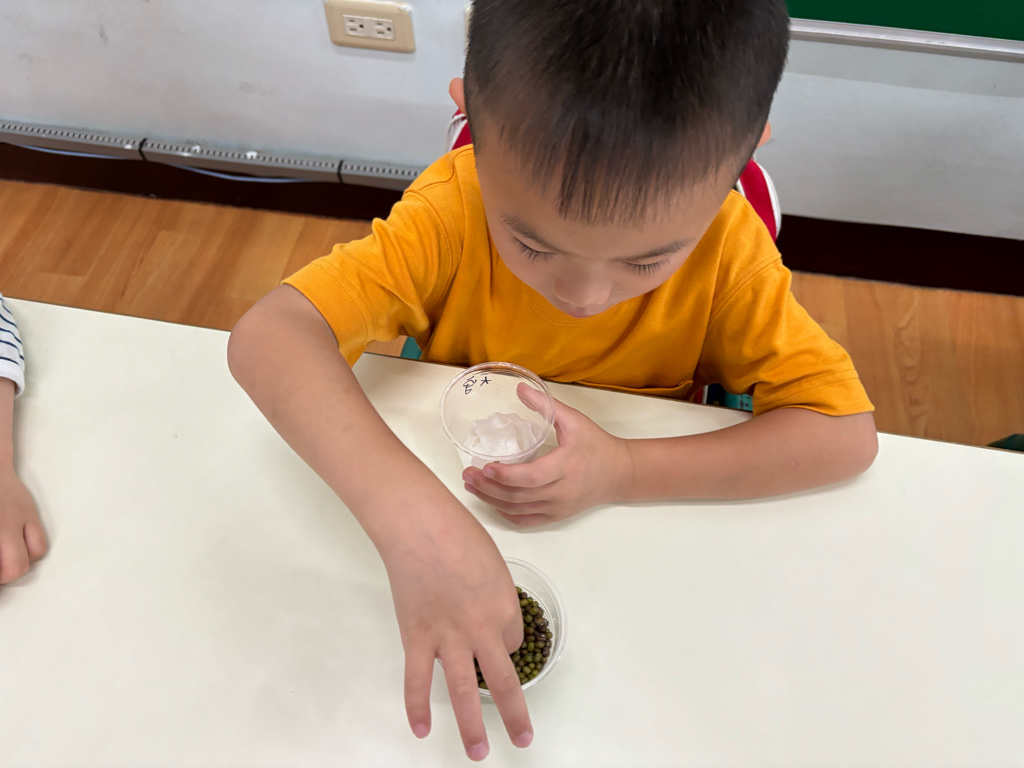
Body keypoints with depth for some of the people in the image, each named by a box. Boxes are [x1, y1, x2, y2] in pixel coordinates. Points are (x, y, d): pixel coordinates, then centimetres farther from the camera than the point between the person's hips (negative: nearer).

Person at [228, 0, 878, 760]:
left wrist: (625, 471, -30)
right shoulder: (450, 212, -24)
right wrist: (413, 515, -48)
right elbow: (266, 335, -33)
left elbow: (847, 433, -20)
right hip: (456, 515, 1)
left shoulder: (728, 249, -21)